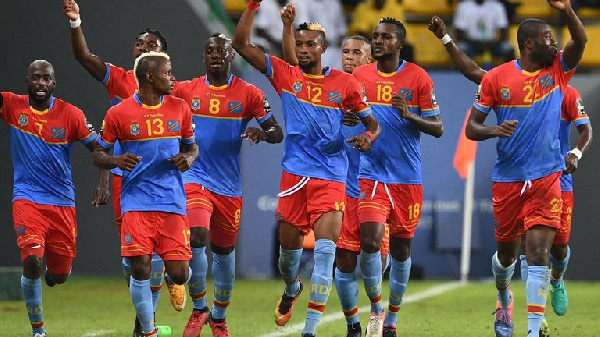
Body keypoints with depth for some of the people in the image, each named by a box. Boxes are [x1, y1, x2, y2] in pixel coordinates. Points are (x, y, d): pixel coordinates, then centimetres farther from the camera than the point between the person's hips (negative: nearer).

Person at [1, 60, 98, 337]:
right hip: (27, 198, -1)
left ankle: (50, 271, 49)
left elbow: (98, 148, -4)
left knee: (60, 275, 8)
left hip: (62, 201, 1)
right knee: (31, 261, -20)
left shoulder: (70, 114, -4)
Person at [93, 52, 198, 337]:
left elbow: (191, 146, 20)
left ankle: (178, 284, 34)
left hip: (173, 201, 2)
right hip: (136, 202, -2)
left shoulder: (179, 108, 7)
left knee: (178, 274, -4)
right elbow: (98, 154, 6)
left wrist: (189, 159, -4)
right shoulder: (118, 113, -2)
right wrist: (117, 161, -16)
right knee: (140, 269, -11)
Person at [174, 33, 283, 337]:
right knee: (196, 238, -21)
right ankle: (199, 309, -3)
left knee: (224, 251, 12)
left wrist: (263, 133, -24)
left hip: (229, 186, 1)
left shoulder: (249, 94, -1)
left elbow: (277, 132, -1)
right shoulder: (185, 91, 2)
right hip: (195, 180, -1)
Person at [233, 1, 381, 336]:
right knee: (289, 247, 10)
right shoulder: (285, 75, 5)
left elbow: (372, 123, 11)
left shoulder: (345, 83, 3)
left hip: (331, 178, -2)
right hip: (294, 174, 2)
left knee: (325, 250, -16)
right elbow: (242, 44, 1)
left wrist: (369, 136, -12)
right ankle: (292, 289, 46)